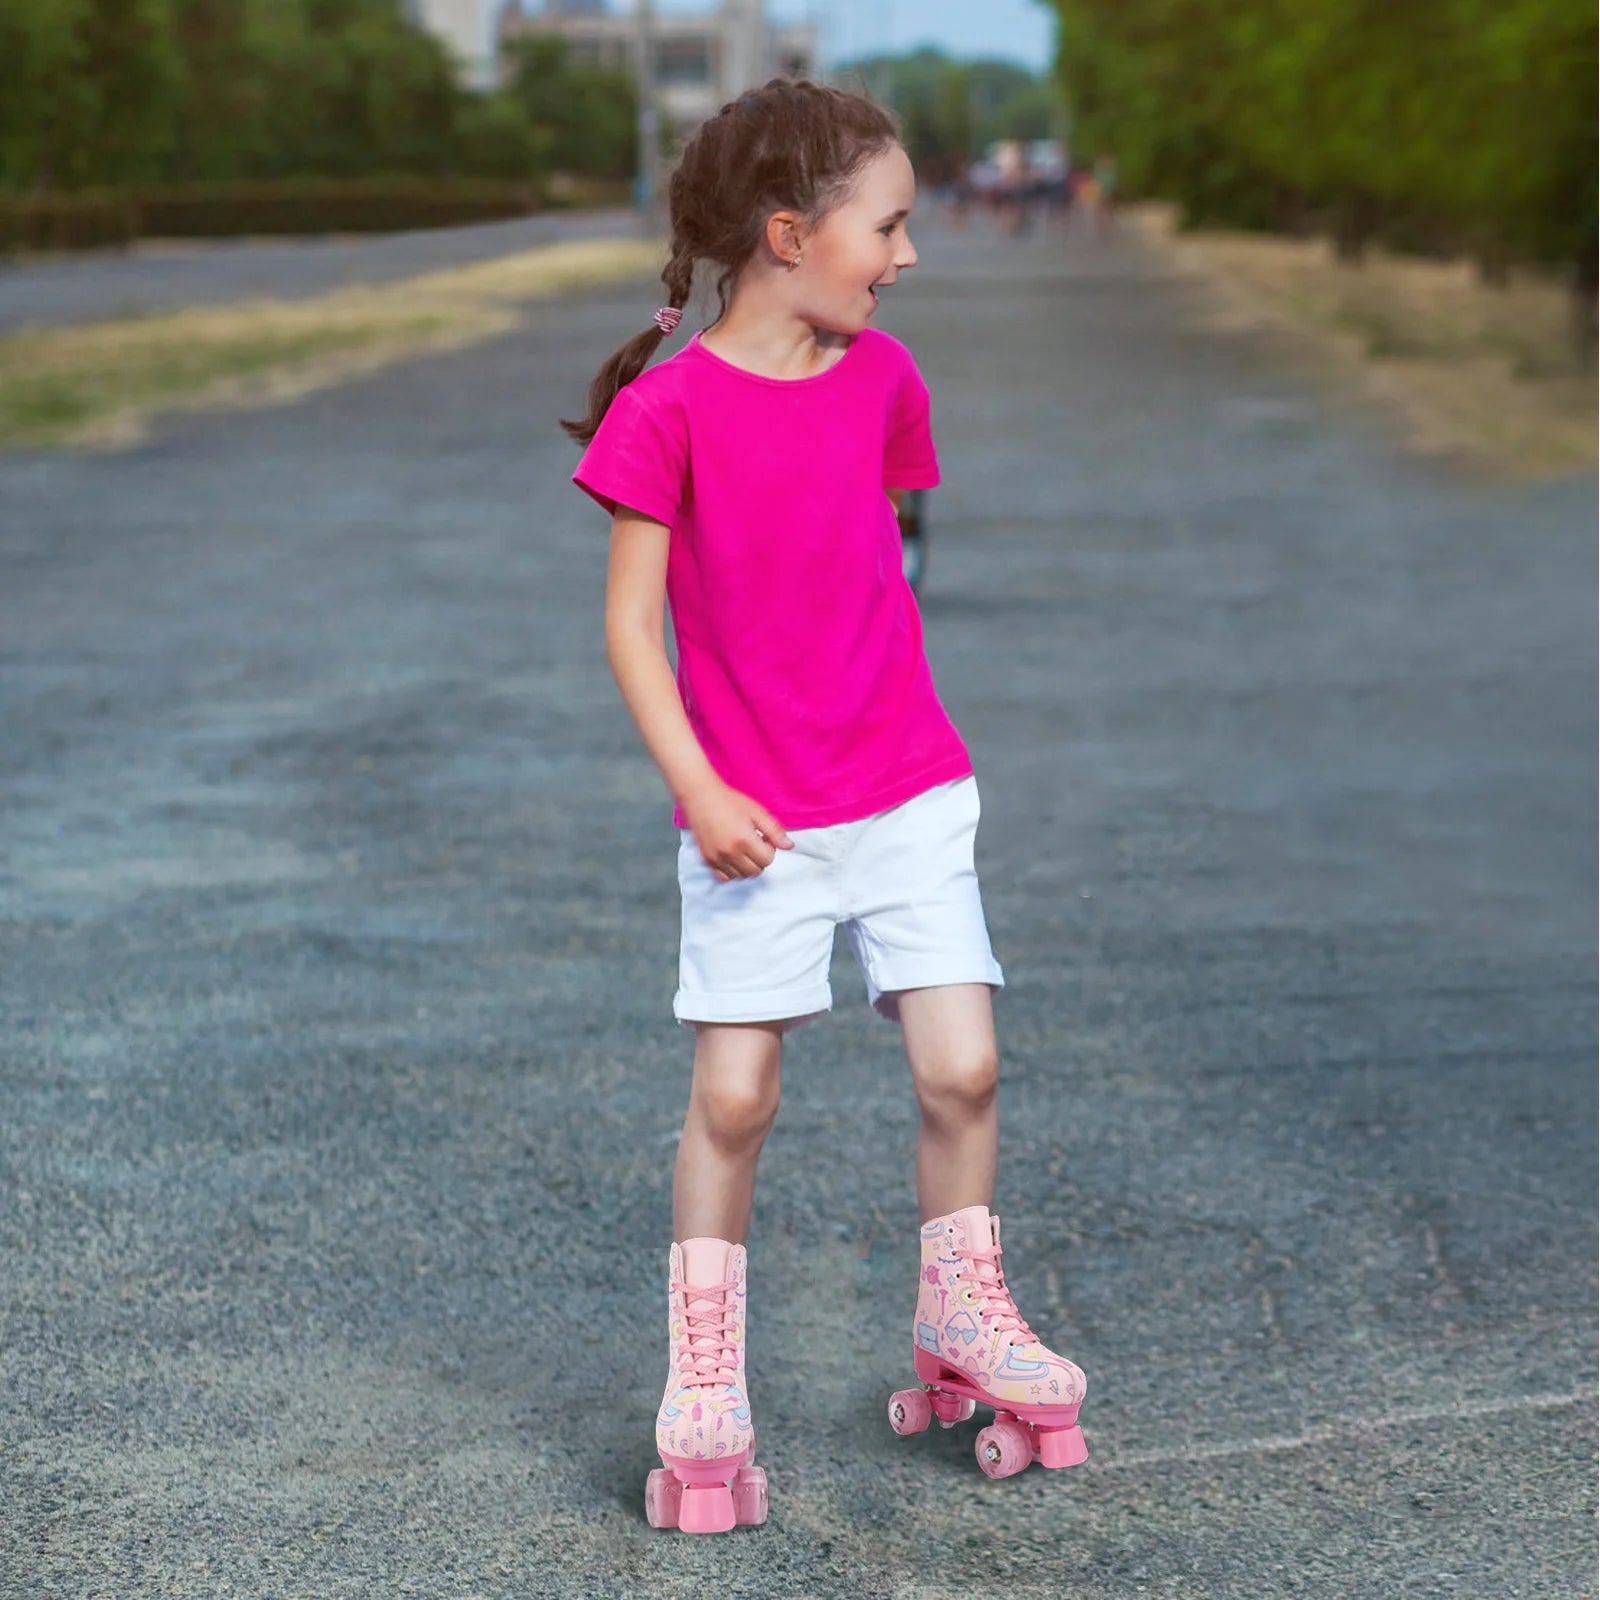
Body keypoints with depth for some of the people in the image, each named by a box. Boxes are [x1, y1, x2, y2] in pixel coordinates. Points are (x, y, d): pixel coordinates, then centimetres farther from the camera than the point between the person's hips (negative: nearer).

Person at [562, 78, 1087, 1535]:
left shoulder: (883, 379, 4)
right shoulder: (670, 407, -11)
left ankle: (963, 1319, 22)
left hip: (907, 797, 4)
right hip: (750, 823, -4)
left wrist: (882, 725, 13)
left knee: (961, 1065, -1)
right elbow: (630, 618, -9)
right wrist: (698, 790, -16)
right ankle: (704, 1386, 17)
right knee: (732, 1096, 1)